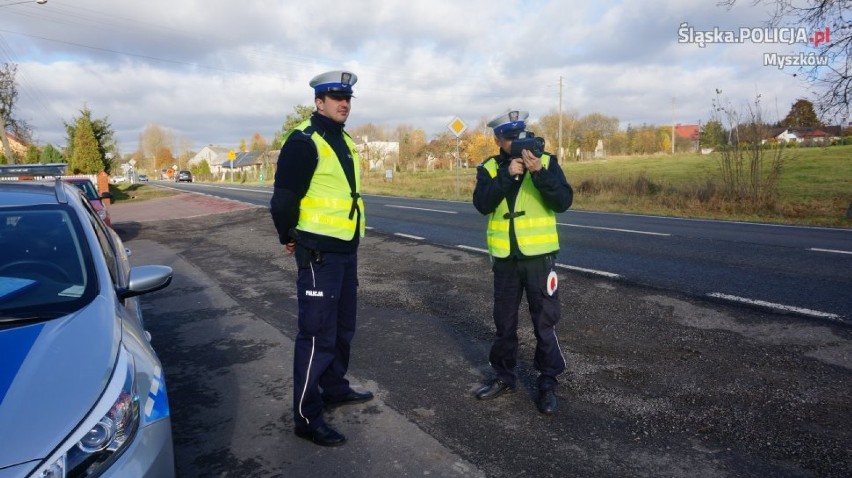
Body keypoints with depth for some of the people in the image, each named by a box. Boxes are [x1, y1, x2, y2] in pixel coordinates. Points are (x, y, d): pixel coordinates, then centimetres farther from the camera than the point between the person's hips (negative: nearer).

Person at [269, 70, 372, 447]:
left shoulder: (344, 141, 14)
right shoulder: (304, 141, -15)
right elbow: (284, 198, -17)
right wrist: (290, 238, -3)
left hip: (347, 250, 9)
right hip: (319, 253, -9)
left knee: (343, 326, 19)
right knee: (318, 333, -4)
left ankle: (334, 388, 37)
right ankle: (306, 416, 8)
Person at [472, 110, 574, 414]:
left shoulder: (546, 161, -2)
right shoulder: (489, 168, 2)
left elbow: (564, 201, -14)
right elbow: (482, 204, -14)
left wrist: (539, 172, -25)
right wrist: (507, 174, -23)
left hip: (539, 255, -2)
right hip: (505, 258, 2)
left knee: (545, 322, 4)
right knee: (504, 322, 13)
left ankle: (548, 383, 19)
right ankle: (504, 377, 30)